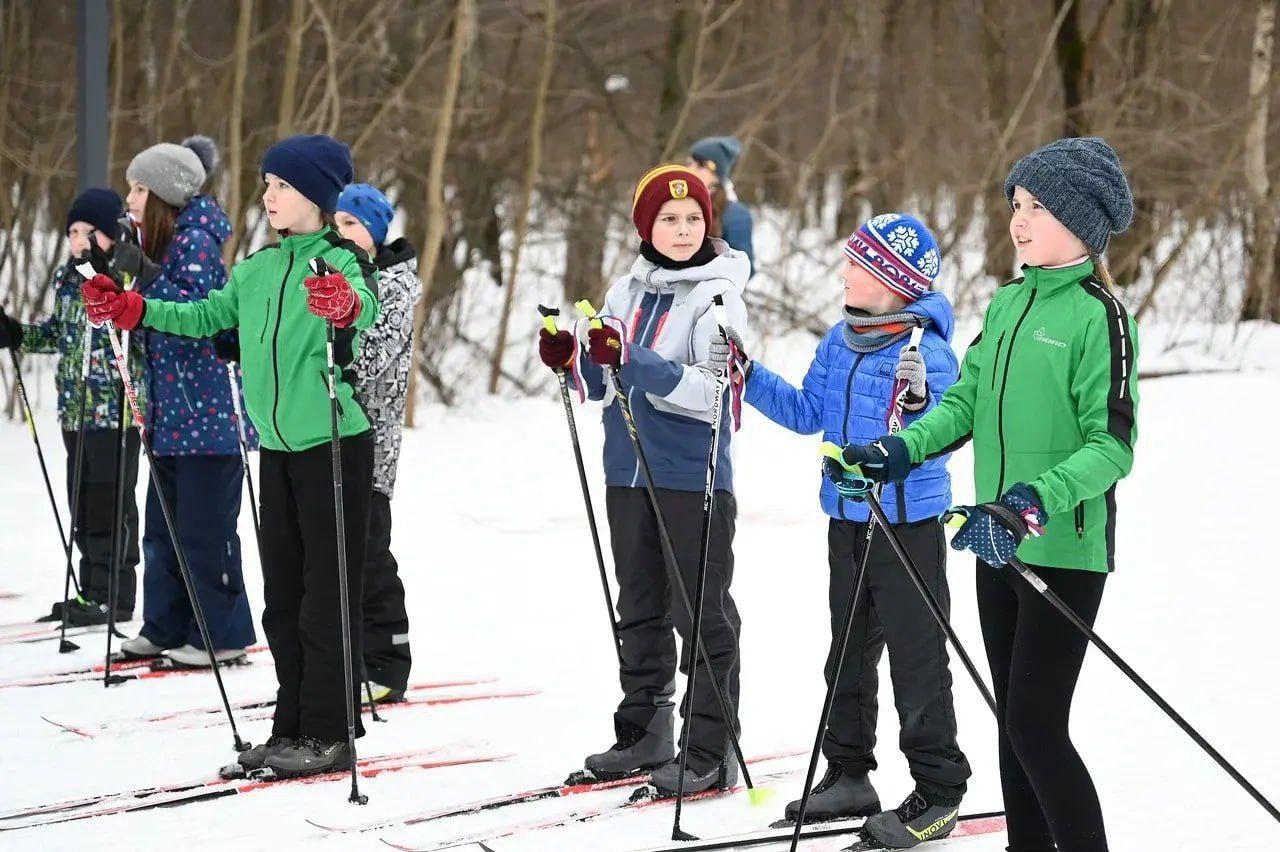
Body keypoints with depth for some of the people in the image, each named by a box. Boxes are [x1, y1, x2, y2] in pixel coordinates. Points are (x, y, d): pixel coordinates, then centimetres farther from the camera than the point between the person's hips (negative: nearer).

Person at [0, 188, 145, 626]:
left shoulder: (129, 274, -11)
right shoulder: (67, 277, 11)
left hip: (117, 407, -8)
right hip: (75, 409, 8)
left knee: (109, 501, -4)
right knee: (83, 502, 12)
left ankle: (116, 595, 4)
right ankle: (93, 591, 21)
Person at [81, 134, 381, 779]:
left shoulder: (343, 262, -10)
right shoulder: (258, 269, 12)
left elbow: (366, 305, -31)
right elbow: (208, 316, 17)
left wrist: (346, 305, -54)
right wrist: (133, 311, 8)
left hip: (336, 444, -7)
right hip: (277, 448, 7)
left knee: (329, 593, -3)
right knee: (282, 593, 11)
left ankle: (330, 733, 3)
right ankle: (292, 728, 18)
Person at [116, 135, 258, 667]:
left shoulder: (197, 240, -11)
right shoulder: (159, 241, 17)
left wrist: (143, 279, -24)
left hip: (206, 410, -10)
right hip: (170, 412, 10)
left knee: (205, 527, -5)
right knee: (164, 524, 13)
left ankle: (222, 634, 2)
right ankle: (166, 627, 21)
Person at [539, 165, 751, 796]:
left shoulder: (718, 296, -9)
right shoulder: (627, 291, 10)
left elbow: (712, 393, -21)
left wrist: (633, 361, -29)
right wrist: (573, 360, -3)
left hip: (694, 478, -7)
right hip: (628, 474, 7)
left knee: (703, 614, -1)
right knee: (640, 609, 15)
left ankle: (711, 752, 4)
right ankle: (644, 733, 26)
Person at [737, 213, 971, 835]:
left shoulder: (927, 350, -18)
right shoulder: (840, 342, 6)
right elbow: (808, 413, 16)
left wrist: (918, 401, -39)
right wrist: (749, 377, 9)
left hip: (909, 523, -8)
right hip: (848, 520, 8)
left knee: (916, 662, -1)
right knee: (848, 654, 17)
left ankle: (938, 790, 9)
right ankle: (849, 775, 29)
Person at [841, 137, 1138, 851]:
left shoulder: (1100, 316, -12)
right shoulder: (1007, 304, 10)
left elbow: (1112, 445, -17)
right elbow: (965, 403, 13)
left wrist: (1033, 502, -28)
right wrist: (899, 451, -3)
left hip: (1065, 548, -7)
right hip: (999, 544, 7)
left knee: (1036, 728, -9)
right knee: (1016, 721, 14)